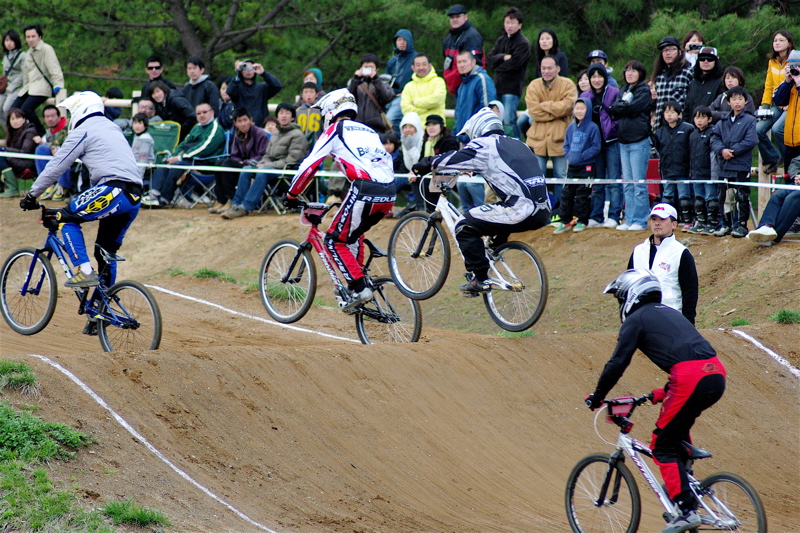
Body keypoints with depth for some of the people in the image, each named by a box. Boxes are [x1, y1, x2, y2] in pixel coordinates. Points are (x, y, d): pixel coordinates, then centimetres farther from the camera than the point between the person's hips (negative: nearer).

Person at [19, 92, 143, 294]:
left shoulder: (83, 131, 3)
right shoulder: (111, 128, 29)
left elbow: (56, 167, 3)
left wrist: (32, 196, 11)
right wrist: (86, 198, 39)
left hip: (115, 190, -8)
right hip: (135, 197, 8)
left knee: (66, 218, 0)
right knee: (106, 252, 17)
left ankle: (84, 272, -10)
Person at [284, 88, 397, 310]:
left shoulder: (335, 130, 9)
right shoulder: (367, 131, 29)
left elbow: (309, 165, 6)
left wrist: (291, 195, 16)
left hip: (365, 191, -7)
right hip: (389, 193, 7)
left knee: (335, 241, 5)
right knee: (353, 234, 29)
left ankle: (360, 289, -6)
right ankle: (356, 283, 25)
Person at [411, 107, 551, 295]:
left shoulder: (484, 146, 2)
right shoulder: (516, 144, 24)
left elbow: (451, 160, 2)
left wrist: (423, 165, 18)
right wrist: (475, 170, 55)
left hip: (520, 212, -8)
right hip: (543, 214, 8)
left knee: (465, 225, 3)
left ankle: (479, 279, 1)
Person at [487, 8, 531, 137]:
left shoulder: (523, 43, -5)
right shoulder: (501, 41, 16)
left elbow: (514, 63, -16)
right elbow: (489, 59, 5)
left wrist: (497, 63, -1)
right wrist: (503, 57, -13)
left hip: (513, 87, -7)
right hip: (498, 85, 7)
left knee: (508, 121, -13)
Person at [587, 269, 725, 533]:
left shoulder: (636, 319, 7)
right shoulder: (668, 312, 30)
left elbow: (618, 363, 3)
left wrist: (597, 396, 14)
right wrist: (664, 392, 45)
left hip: (690, 378, -8)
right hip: (716, 374, 8)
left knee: (663, 445, 2)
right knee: (678, 431, 30)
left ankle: (686, 510, -7)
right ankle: (686, 487, 28)